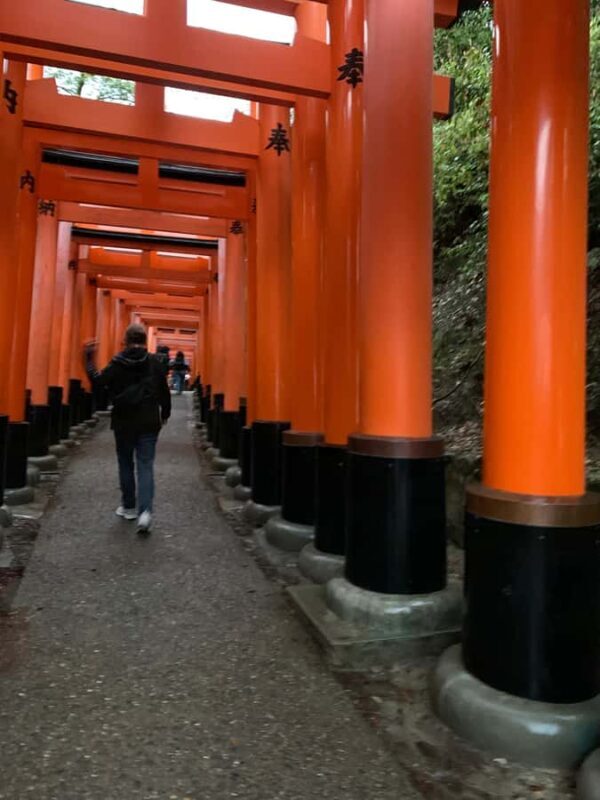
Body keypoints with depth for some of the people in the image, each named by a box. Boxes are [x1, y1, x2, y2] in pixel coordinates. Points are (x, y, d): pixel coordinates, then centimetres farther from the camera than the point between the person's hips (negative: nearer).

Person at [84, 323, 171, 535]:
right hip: (148, 422, 0)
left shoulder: (118, 363, -5)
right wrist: (165, 414, 17)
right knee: (145, 466, 0)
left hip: (124, 422, 0)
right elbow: (164, 392, 3)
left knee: (126, 464, 15)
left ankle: (129, 507, 24)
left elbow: (98, 381, -6)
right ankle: (145, 511, -14)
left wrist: (89, 361, 7)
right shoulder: (155, 362, -1)